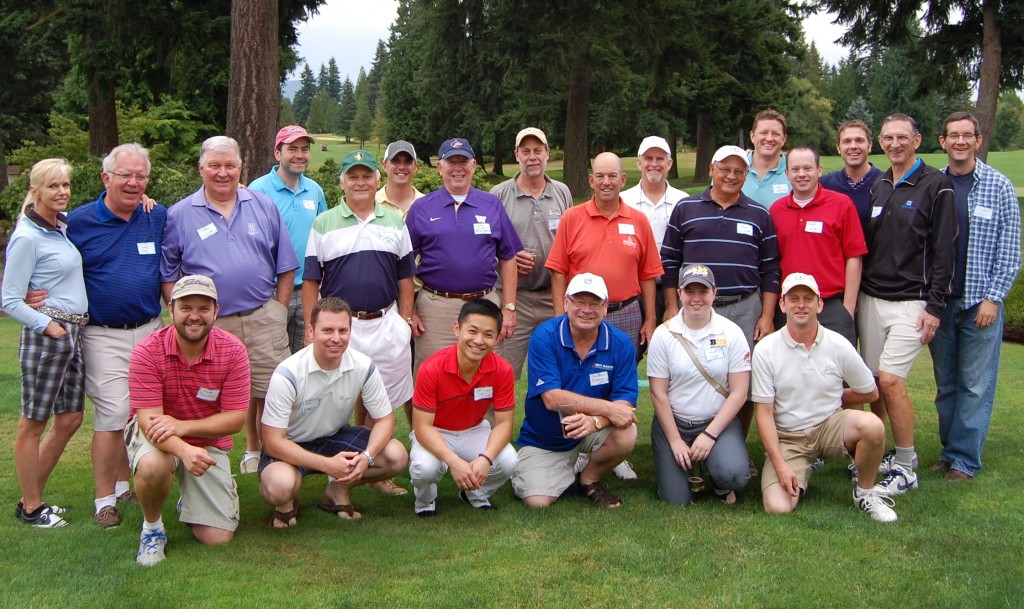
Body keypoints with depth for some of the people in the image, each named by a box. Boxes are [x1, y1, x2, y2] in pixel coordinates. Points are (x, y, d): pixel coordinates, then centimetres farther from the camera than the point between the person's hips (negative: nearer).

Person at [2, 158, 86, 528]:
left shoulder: (65, 226, 10)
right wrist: (48, 325, -14)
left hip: (75, 332, 8)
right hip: (47, 334, -8)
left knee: (70, 419, 13)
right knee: (33, 423, 4)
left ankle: (34, 497, 27)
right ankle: (30, 508, 16)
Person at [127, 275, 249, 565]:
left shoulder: (233, 351, -16)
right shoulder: (148, 351, -20)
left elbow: (235, 419, -15)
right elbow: (149, 420, -24)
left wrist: (183, 426, -30)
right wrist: (184, 450, -44)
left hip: (208, 442, 2)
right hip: (155, 435, -2)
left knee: (218, 538, -4)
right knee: (153, 465, -39)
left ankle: (189, 501, 32)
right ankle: (152, 527, -6)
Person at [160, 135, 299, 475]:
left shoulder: (264, 207, 8)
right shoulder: (179, 215, 4)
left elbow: (286, 266, 10)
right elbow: (167, 275, 6)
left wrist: (278, 311, 4)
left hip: (263, 319, 1)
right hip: (209, 325, -1)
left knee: (270, 393, 5)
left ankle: (259, 452, 24)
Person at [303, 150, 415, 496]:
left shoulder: (395, 222, 11)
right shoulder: (324, 224, 5)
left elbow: (405, 275, 13)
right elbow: (311, 281, 3)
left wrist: (405, 318, 6)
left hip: (386, 323, 2)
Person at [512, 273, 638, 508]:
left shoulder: (620, 343, -10)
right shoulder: (544, 337, -17)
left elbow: (626, 403, -15)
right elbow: (552, 399, -24)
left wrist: (596, 421, -36)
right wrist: (607, 408, -28)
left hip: (593, 432, 2)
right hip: (544, 442, -1)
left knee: (626, 435, -29)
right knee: (538, 502, -18)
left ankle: (589, 479, 4)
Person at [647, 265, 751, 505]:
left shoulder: (731, 333, -5)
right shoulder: (663, 334, -5)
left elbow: (739, 392, -7)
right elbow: (658, 393, -4)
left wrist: (710, 434, -14)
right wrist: (675, 441, -8)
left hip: (719, 421, 0)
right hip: (673, 422, 1)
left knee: (734, 475, -28)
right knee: (676, 500, -9)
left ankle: (722, 486, 11)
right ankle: (691, 468, 26)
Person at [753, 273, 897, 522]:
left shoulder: (838, 346, -5)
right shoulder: (765, 350, -9)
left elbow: (870, 393, 9)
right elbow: (764, 412, -9)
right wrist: (780, 465, -15)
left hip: (830, 425, 1)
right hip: (787, 438, -1)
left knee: (872, 425, -31)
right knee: (778, 507, -22)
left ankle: (866, 492, -3)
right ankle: (801, 475, 15)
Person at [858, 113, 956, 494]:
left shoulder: (936, 186, -3)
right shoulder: (877, 188, 14)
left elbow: (944, 250, -7)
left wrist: (935, 306, -12)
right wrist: (855, 295, 11)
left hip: (911, 302, -6)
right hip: (870, 298, 6)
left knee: (890, 379, -13)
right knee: (874, 382, 7)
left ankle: (905, 468, -2)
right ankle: (877, 456, 20)